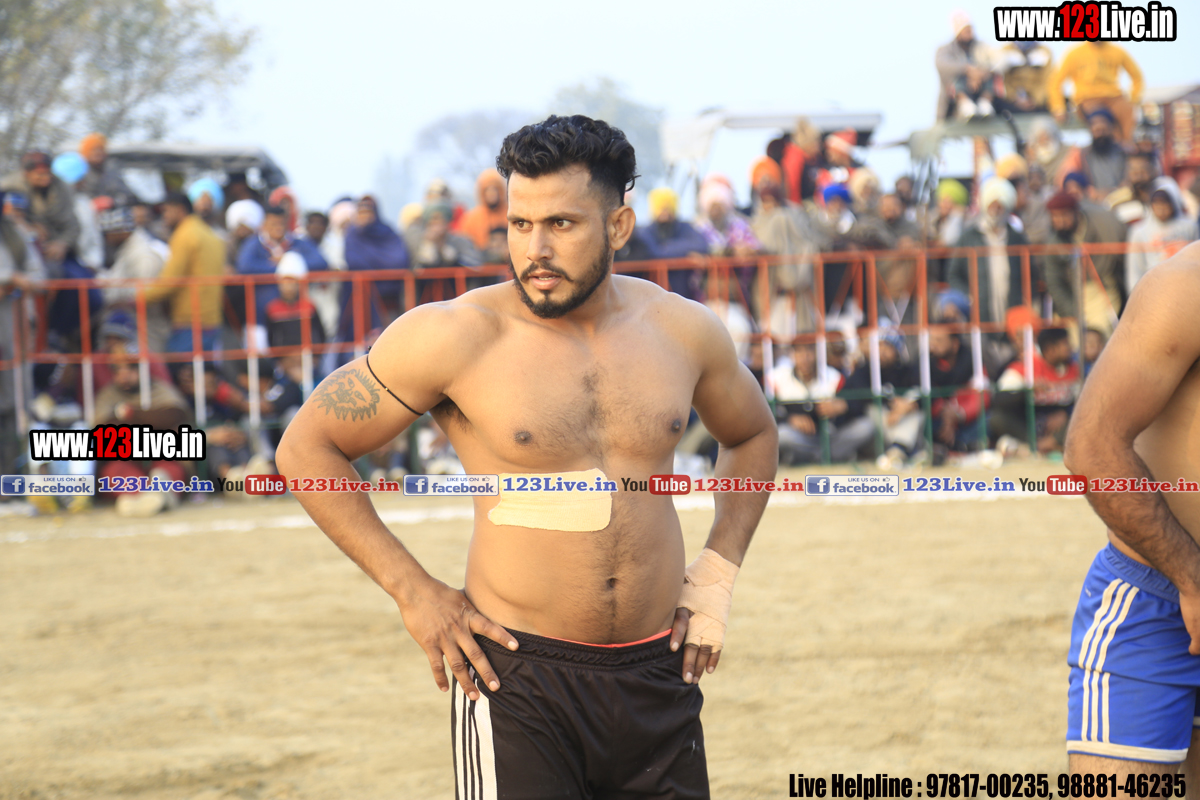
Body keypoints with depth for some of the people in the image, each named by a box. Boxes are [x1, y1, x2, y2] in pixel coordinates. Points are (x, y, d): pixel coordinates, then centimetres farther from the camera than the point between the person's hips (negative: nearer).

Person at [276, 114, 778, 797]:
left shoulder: (683, 331, 4)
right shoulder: (455, 338, -8)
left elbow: (753, 436, 25)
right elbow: (306, 448, -2)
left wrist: (716, 575, 13)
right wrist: (414, 592, -6)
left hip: (658, 674, 4)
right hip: (518, 677, -4)